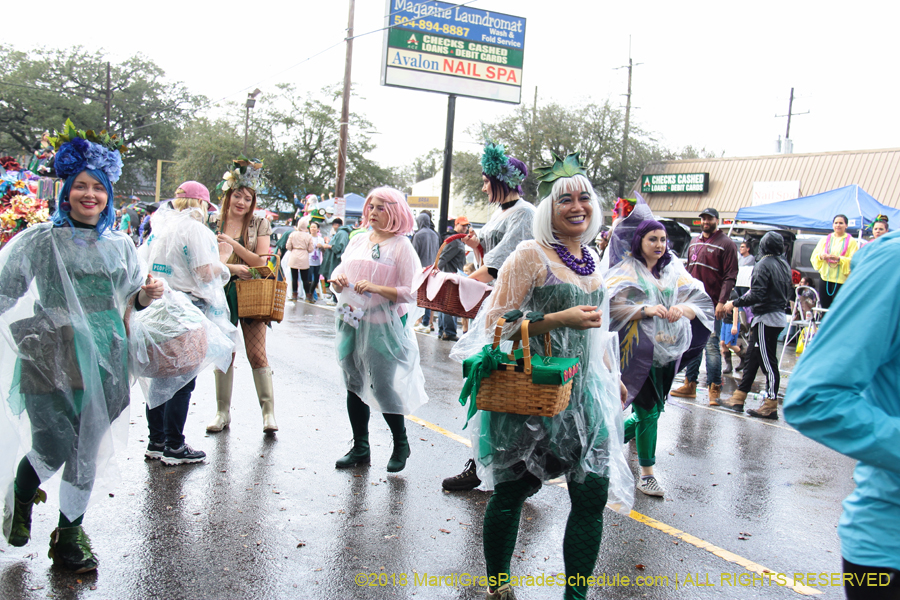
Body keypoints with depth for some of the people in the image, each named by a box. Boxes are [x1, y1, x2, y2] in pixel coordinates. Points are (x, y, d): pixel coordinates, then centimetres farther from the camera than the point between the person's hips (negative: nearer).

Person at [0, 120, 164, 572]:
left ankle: (70, 534, 25)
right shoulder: (40, 241, 0)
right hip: (49, 360, -3)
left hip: (103, 362, 3)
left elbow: (131, 299, 18)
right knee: (52, 450, -5)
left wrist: (148, 295, -3)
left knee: (87, 452, 7)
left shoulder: (120, 246, 11)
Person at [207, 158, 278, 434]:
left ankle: (269, 412, 1)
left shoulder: (259, 223, 1)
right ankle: (223, 412, 16)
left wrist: (232, 243, -18)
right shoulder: (214, 223, 5)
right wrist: (232, 268, -15)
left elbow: (261, 262, -7)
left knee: (257, 354, -5)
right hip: (221, 293, 2)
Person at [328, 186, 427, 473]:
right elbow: (341, 270, 17)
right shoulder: (358, 240, 11)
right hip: (352, 322, 6)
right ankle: (360, 448, 25)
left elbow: (412, 292, -14)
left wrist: (376, 288, -23)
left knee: (382, 386, -4)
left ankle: (401, 444, 19)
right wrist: (337, 280, -7)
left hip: (384, 326, -6)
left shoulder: (401, 246, -7)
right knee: (354, 385, 11)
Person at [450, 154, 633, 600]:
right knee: (511, 492, 7)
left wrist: (611, 377, 25)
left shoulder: (590, 259, 12)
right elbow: (496, 324, -15)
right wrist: (559, 320, -22)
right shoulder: (531, 256, -11)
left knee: (594, 492, 3)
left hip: (582, 391, 7)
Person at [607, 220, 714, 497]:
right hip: (639, 350, -5)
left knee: (651, 409, 12)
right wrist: (646, 310, -23)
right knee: (648, 411, -6)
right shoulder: (627, 271, -2)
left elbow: (701, 301, 4)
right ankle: (646, 474, 6)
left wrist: (682, 309, -18)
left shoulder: (674, 270, 11)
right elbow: (612, 306, -12)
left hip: (668, 350, 5)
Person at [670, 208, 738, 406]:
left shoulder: (725, 244, -4)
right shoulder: (694, 242, 15)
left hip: (711, 305, -6)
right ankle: (690, 385, 18)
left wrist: (722, 302, -18)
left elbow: (730, 276, -9)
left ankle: (714, 388, 3)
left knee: (711, 346, -5)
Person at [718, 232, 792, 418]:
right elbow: (789, 292, 16)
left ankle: (771, 405, 1)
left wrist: (735, 303, -13)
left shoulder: (763, 265, -15)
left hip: (766, 318, -9)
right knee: (752, 357, 13)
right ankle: (738, 397, 19)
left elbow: (757, 295, -21)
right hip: (779, 316, 9)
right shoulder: (784, 265, 10)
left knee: (768, 361, -4)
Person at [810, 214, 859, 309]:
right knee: (824, 308, 6)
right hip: (824, 278, 4)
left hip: (841, 280, -4)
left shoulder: (851, 242, 4)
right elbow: (814, 257, 9)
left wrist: (839, 259, -20)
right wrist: (821, 256, -12)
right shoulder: (825, 240, 14)